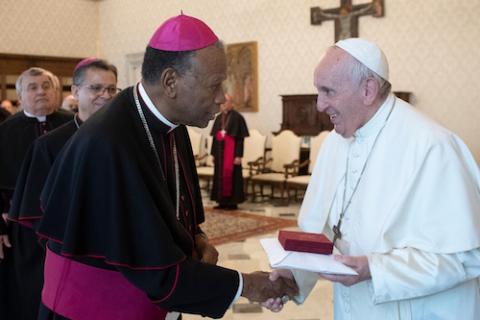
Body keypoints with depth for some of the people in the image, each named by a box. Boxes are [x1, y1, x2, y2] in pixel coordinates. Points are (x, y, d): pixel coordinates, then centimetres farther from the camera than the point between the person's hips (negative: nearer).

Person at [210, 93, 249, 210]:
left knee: (231, 174, -4)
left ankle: (233, 201, 6)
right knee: (220, 175, 7)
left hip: (231, 150, -6)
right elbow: (215, 136, 14)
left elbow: (240, 138, -11)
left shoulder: (237, 117, -8)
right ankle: (222, 201, 16)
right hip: (220, 150, 7)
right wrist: (213, 153, 11)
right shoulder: (219, 117, 11)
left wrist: (238, 155, -16)